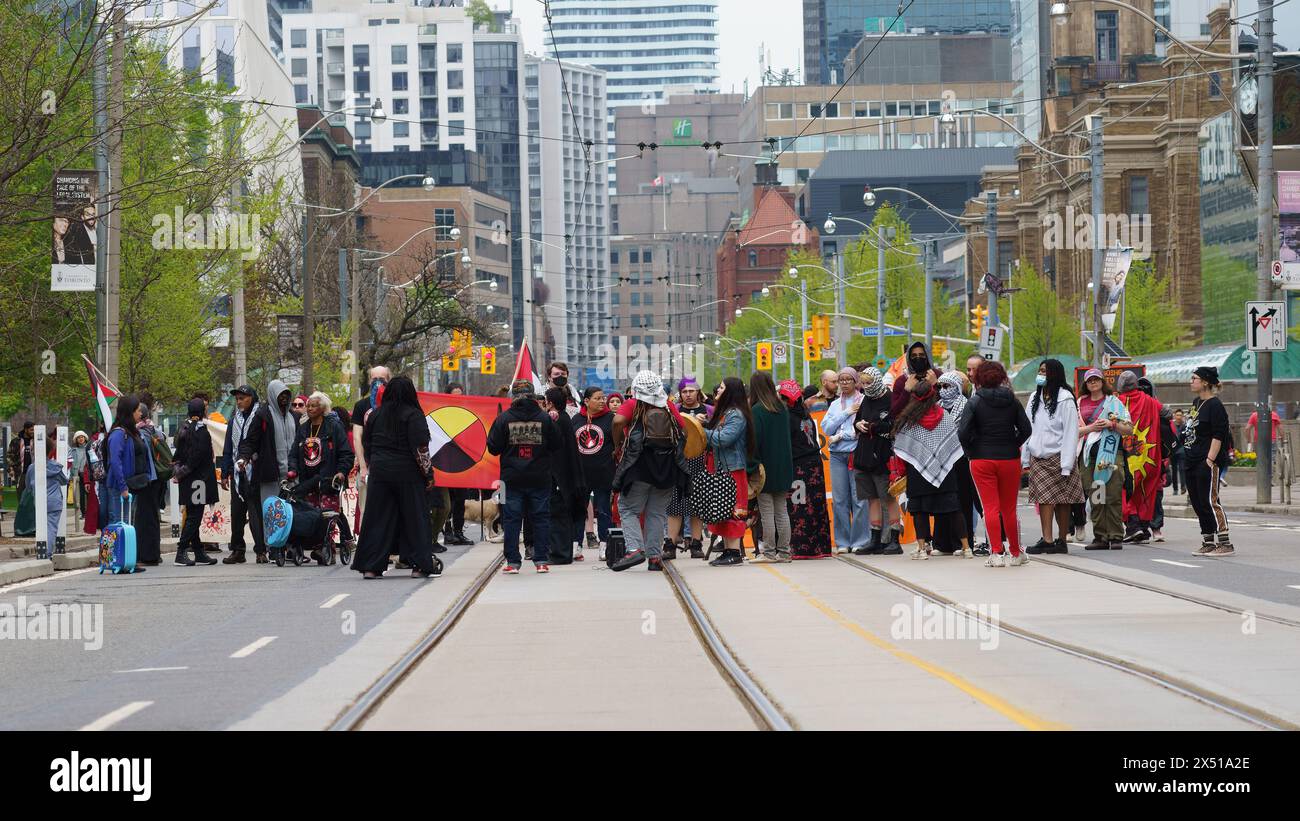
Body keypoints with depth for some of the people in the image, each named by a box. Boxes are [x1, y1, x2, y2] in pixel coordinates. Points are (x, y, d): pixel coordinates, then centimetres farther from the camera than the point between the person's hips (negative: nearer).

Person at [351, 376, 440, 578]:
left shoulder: (375, 415, 6)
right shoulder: (413, 415, -9)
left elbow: (366, 443, 12)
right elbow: (420, 448, -14)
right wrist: (428, 472, -6)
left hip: (379, 470, 4)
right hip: (407, 472, -4)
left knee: (378, 518, 6)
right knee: (414, 517, 4)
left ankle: (370, 566, 3)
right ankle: (419, 565, 4)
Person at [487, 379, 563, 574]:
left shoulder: (504, 419, -7)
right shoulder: (545, 418, -4)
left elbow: (493, 448, -3)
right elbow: (556, 446, 3)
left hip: (512, 478, -1)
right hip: (539, 478, 1)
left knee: (511, 519, 5)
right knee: (540, 518, 9)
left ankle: (512, 561, 3)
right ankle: (541, 560, 8)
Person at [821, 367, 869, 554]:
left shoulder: (864, 401, 3)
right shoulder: (835, 405, 18)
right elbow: (826, 428, 6)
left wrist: (840, 436, -4)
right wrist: (846, 413, -3)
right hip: (837, 455, 4)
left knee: (859, 498, -7)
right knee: (839, 499, 2)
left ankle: (860, 541, -2)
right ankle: (842, 542, 7)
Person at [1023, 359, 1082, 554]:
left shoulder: (1065, 399, -6)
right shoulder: (1035, 399, 14)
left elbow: (1071, 433, -10)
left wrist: (1066, 465, -14)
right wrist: (1025, 460, 9)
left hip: (1057, 458, -5)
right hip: (1038, 458, 5)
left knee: (1061, 501, 0)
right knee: (1044, 499, -4)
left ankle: (1061, 540, 4)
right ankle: (1047, 539, -8)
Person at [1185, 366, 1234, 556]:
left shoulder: (1214, 405, -12)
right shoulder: (1196, 403, 16)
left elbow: (1218, 436, -17)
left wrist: (1210, 460, -22)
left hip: (1208, 463, -10)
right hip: (1193, 462, 10)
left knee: (1210, 502, -11)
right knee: (1197, 503, 11)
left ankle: (1225, 543, -9)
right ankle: (1208, 543, 18)